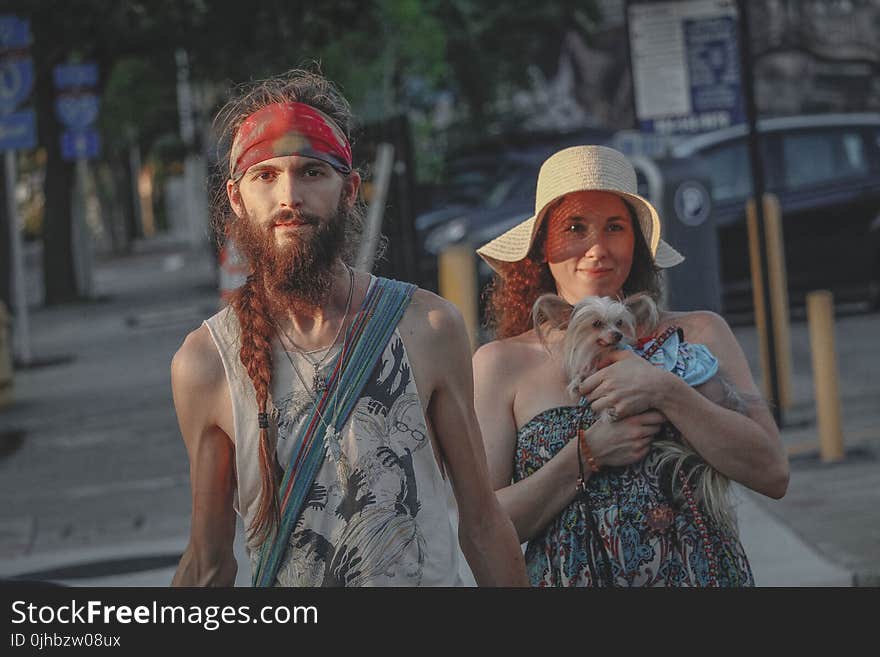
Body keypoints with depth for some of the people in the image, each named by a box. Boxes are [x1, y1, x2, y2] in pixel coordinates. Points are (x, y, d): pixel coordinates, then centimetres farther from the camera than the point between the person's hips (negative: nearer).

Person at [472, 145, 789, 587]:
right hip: (571, 578, 2)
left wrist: (666, 391, -14)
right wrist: (589, 453, -14)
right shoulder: (502, 363, 2)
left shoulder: (698, 334, 3)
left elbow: (773, 474, -6)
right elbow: (484, 525, -5)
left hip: (698, 571, -2)